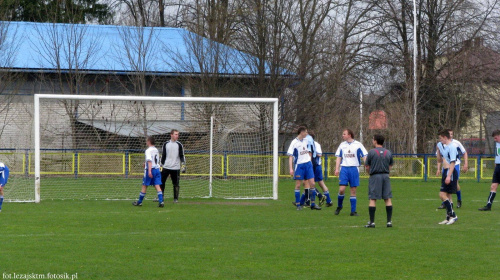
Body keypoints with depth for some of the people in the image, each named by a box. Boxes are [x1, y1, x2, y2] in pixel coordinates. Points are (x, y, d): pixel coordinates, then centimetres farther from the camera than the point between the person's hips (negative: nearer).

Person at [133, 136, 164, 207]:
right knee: (157, 186, 0)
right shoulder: (156, 150, 14)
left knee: (144, 186, 6)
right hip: (157, 169, 6)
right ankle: (161, 201, -14)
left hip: (150, 170, -6)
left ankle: (139, 202, 16)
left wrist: (149, 171, -29)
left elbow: (149, 161, -22)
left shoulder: (148, 151, -11)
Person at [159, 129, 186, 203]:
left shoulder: (179, 145, 1)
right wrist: (161, 165, 12)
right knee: (161, 182, 2)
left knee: (176, 184, 1)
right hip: (166, 167, 2)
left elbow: (182, 156, 1)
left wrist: (183, 166, -9)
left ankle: (176, 198, 10)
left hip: (176, 168, -2)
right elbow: (163, 156, 13)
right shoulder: (166, 144, 6)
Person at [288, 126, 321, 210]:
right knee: (298, 185, -1)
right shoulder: (294, 143, -8)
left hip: (308, 164, 5)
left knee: (312, 183, 1)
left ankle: (313, 204, 7)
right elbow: (290, 156, -9)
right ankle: (298, 205, 6)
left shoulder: (306, 141, 9)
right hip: (299, 165, -5)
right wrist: (291, 169, -15)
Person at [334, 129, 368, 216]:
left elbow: (364, 156, 1)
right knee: (341, 189, -10)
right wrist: (337, 169, 4)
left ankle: (353, 211, 6)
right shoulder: (342, 145, 10)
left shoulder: (358, 145, 0)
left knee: (353, 190, 1)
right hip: (344, 168, 1)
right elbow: (339, 157, 14)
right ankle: (339, 206, 13)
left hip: (354, 169, -1)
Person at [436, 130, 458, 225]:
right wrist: (439, 150, 16)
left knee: (442, 195, -13)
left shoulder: (451, 147, -14)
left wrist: (449, 176, -25)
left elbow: (452, 163, -20)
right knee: (447, 196, 12)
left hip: (450, 172, -10)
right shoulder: (443, 146, 15)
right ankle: (449, 218, 17)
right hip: (445, 172, 10)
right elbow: (440, 160, 29)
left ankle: (453, 216, -11)